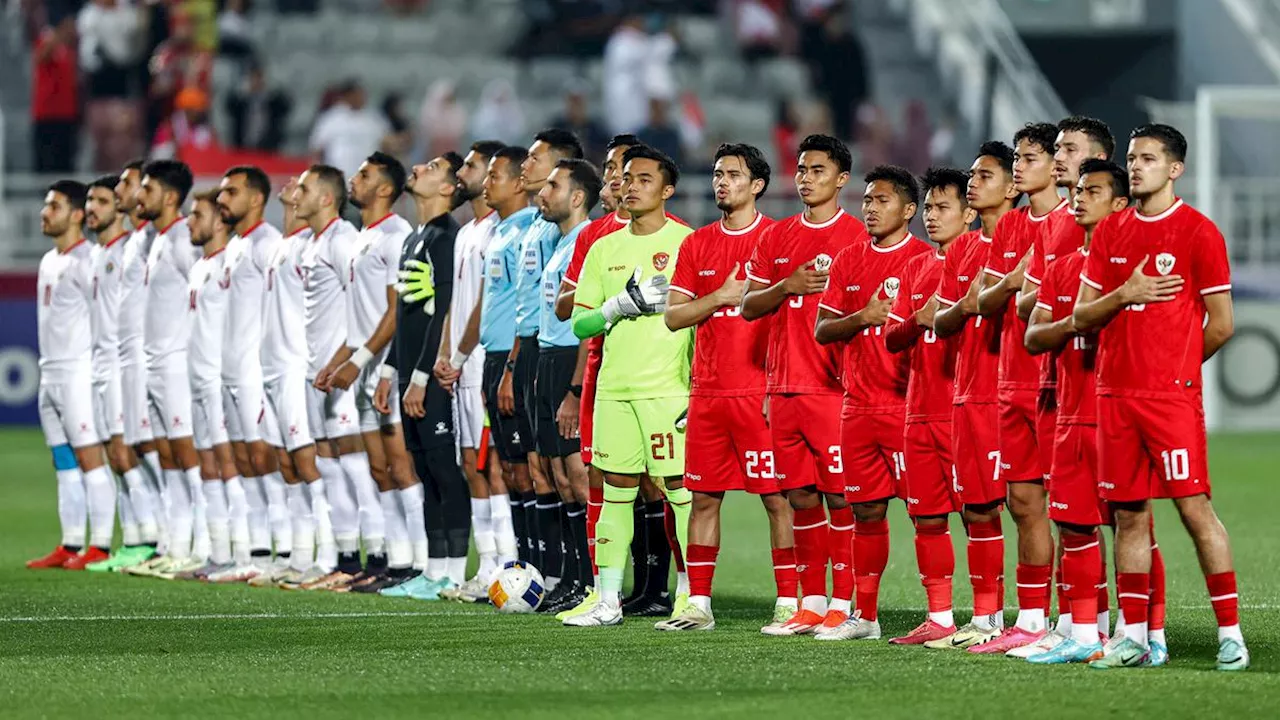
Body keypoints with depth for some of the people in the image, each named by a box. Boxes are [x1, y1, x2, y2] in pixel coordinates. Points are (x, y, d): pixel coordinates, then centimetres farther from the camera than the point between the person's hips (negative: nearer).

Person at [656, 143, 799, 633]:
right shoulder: (697, 244, 13)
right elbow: (673, 316, 9)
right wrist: (721, 296, -6)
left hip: (760, 391, -5)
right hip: (707, 391, 5)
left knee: (777, 498, -4)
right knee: (703, 497, 6)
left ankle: (788, 603, -1)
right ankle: (698, 605, 11)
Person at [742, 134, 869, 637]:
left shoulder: (856, 236, -1)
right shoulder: (776, 239, 15)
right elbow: (748, 307, 12)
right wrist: (789, 286, -7)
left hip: (834, 388, -5)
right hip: (784, 386, 6)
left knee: (839, 496, -6)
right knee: (800, 496, 8)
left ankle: (842, 605, -3)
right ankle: (811, 604, 13)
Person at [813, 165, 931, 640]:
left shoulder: (924, 260, -3)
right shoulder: (848, 262, 13)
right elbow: (822, 330, 8)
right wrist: (862, 318, -8)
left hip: (906, 405, -5)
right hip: (858, 405, 5)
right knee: (866, 511, 10)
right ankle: (864, 616, 17)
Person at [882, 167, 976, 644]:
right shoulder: (916, 268, 17)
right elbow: (892, 338, 12)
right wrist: (921, 319, -7)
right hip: (920, 414, 7)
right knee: (927, 519, 9)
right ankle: (939, 618, 16)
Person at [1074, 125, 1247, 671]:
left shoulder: (1199, 232, -4)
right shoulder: (1110, 232, 13)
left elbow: (1221, 324, -3)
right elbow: (1081, 318, 10)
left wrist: (1176, 366, 7)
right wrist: (1123, 295, -7)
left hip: (1173, 395, -5)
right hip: (1115, 394, 5)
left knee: (1195, 507, -9)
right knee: (1129, 515, 6)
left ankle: (1230, 634, -6)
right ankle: (1133, 637, 9)